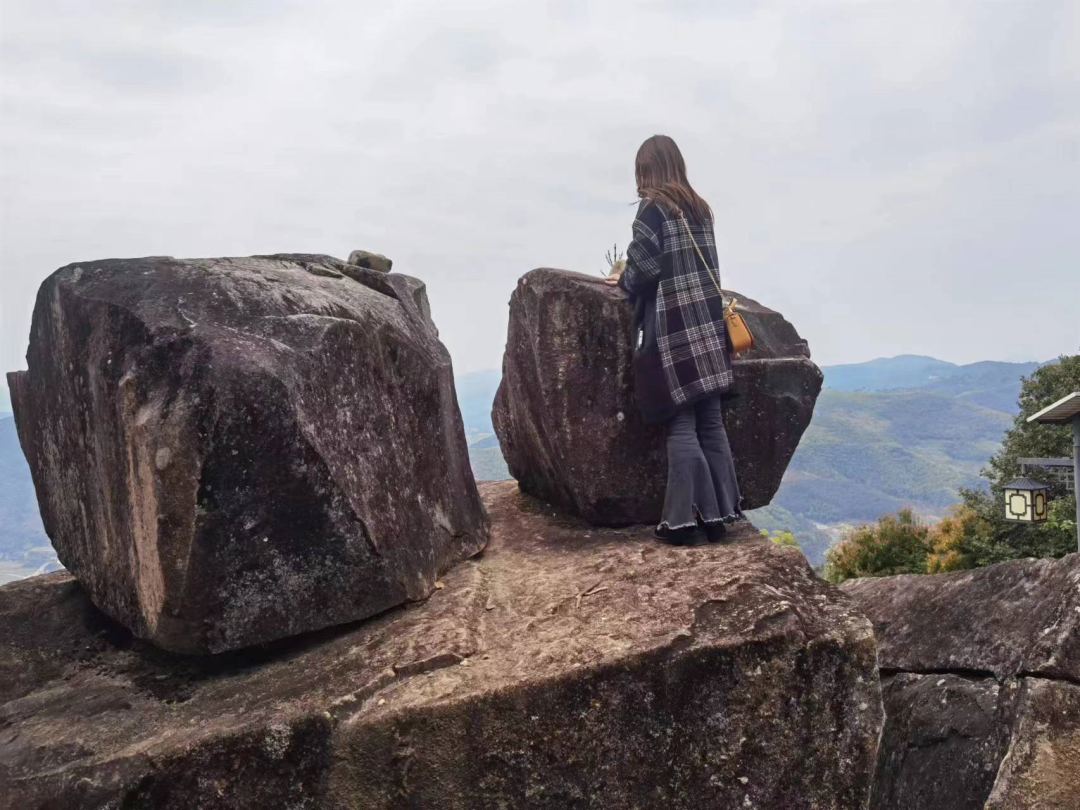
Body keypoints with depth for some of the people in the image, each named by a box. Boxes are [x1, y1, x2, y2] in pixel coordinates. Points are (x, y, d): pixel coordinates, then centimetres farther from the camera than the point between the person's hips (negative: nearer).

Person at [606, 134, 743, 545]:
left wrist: (622, 279, 8)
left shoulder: (654, 207, -4)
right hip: (708, 323, 6)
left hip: (676, 327, -6)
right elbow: (696, 265, 15)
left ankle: (685, 518, -2)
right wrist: (632, 273, 22)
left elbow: (643, 266, -13)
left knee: (681, 424, -3)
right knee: (711, 421, 7)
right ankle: (718, 513, 11)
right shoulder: (700, 208, 16)